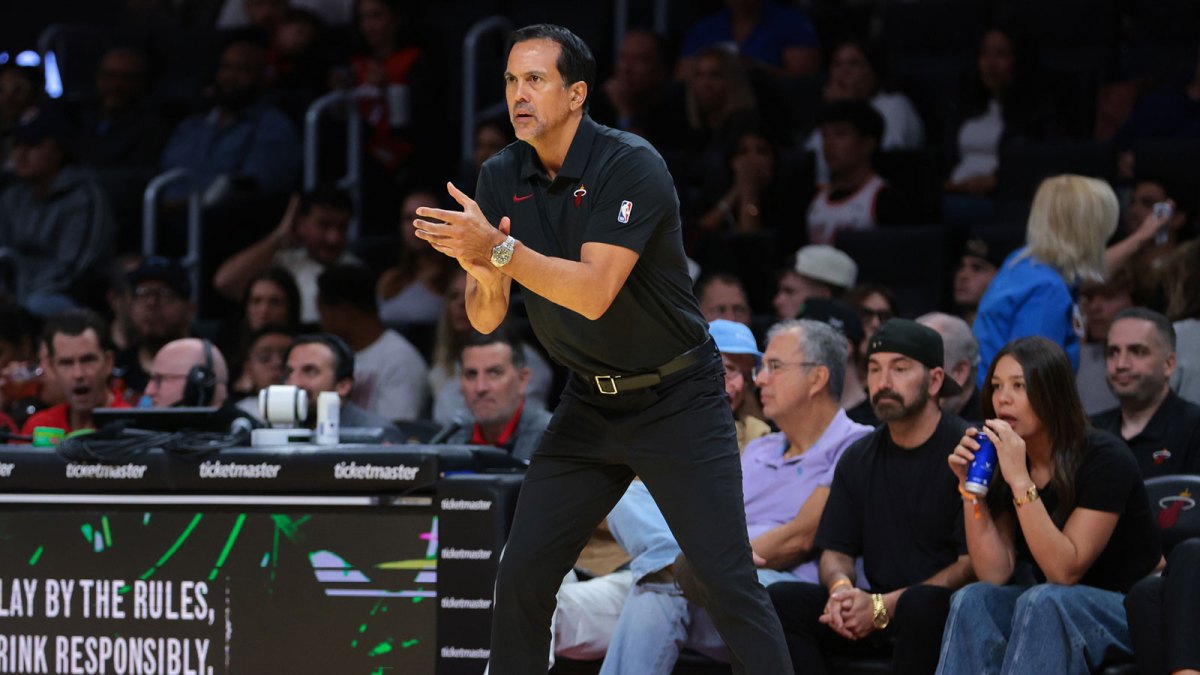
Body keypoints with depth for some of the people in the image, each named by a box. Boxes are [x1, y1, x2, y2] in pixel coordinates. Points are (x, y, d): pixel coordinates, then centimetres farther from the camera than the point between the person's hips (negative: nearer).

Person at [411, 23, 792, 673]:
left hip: (675, 399, -6)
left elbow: (594, 293, -30)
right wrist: (483, 276, -25)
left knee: (729, 584, -12)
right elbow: (485, 319, -2)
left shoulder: (631, 164, -20)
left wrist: (499, 250, -38)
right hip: (589, 402, 6)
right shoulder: (502, 178, -1)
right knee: (520, 577, -1)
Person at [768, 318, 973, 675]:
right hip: (873, 608, 6)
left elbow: (974, 562, -13)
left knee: (921, 604, -40)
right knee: (779, 599, -15)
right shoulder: (859, 459, 14)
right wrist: (842, 588, -13)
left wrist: (883, 606, -20)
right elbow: (835, 551, 15)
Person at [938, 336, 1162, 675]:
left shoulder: (1104, 457, -16)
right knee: (972, 601, -23)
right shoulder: (1003, 462, 1)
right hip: (1051, 612, 5)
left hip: (1132, 610, -5)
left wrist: (1020, 481, -30)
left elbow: (1064, 571, -24)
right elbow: (995, 574, -6)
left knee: (1040, 602, -34)